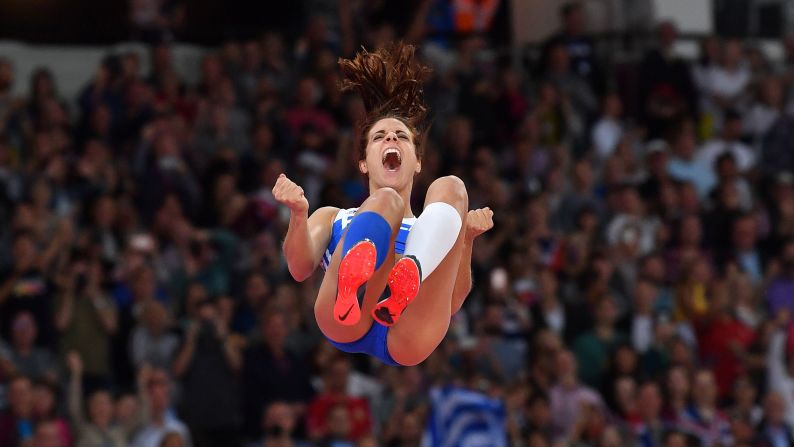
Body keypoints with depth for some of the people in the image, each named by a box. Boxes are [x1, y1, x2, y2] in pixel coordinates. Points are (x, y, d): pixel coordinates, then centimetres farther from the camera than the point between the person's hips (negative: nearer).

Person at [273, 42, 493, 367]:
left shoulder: (431, 229, 40)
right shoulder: (331, 218, 39)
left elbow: (452, 301, 20)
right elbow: (300, 269, 16)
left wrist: (466, 239, 6)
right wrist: (299, 215, -2)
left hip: (405, 341, 1)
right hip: (343, 325, -1)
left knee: (449, 188, -13)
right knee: (385, 201, -23)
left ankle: (408, 277, -49)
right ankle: (354, 275, -63)